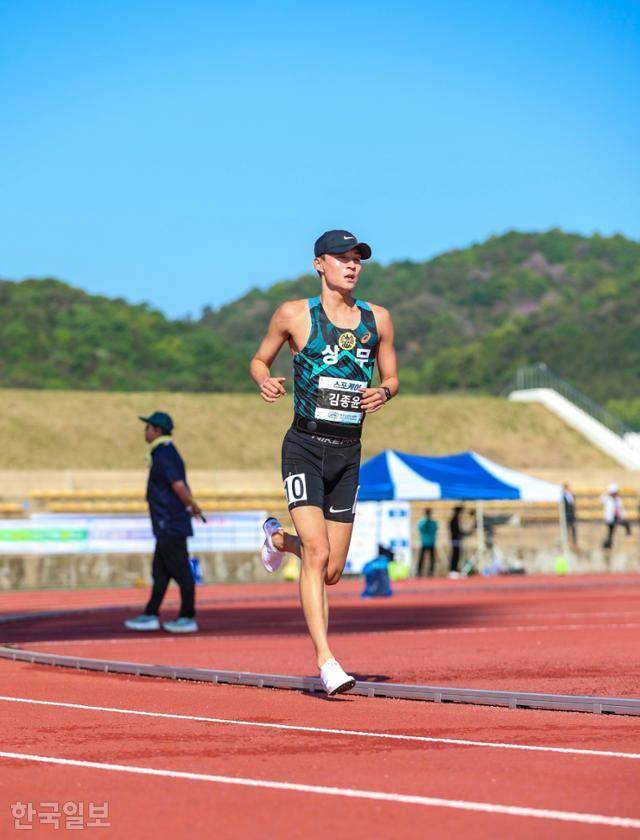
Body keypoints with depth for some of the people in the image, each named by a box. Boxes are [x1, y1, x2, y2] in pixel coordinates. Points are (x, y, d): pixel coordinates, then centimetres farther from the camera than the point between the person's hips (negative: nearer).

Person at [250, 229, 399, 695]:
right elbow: (260, 360, 11)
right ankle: (326, 660, -18)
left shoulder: (378, 319, 7)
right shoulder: (295, 315, -1)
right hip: (305, 447, -4)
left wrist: (383, 393, -7)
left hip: (348, 452, 4)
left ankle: (279, 537, 43)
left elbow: (392, 377, 17)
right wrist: (266, 381, -12)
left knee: (332, 571, 10)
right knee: (317, 554, -19)